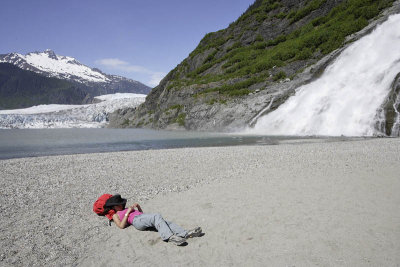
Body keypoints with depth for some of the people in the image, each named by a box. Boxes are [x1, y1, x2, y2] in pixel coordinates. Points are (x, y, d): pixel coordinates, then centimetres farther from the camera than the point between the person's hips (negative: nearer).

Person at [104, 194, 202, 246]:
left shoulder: (126, 209, 39)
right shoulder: (115, 215, 20)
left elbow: (142, 212, 36)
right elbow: (122, 225, -1)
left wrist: (138, 206, 20)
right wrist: (128, 212, -1)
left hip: (143, 217, 7)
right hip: (137, 221, -7)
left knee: (164, 222, -19)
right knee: (157, 216, -34)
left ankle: (185, 234, -33)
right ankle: (169, 237, -51)